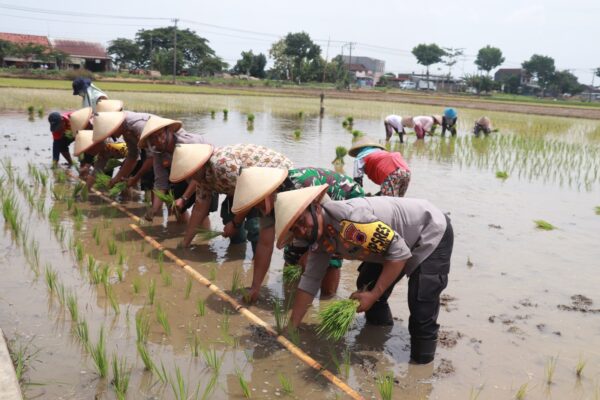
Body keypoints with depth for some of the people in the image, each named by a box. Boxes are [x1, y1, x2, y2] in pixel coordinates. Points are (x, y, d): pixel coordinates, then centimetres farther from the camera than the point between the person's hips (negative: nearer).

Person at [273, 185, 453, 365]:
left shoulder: (349, 217, -36)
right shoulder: (319, 239, -8)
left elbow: (399, 251, -30)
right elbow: (310, 280, 2)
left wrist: (374, 295, -24)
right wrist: (291, 328, 4)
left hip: (432, 233, -8)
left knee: (421, 309, -17)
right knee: (366, 287, 10)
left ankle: (421, 365, 5)